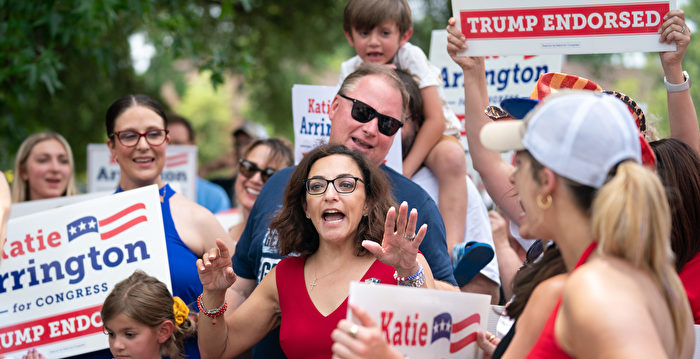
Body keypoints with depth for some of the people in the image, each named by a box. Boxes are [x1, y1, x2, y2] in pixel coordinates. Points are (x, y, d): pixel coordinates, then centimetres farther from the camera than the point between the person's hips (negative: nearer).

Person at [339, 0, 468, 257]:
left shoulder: (411, 57, -19)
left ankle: (452, 246, -45)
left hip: (428, 137, -4)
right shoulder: (351, 70, -7)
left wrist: (405, 170, -30)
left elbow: (435, 119, -24)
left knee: (451, 157, -38)